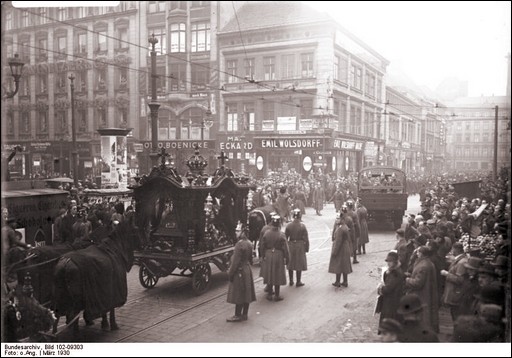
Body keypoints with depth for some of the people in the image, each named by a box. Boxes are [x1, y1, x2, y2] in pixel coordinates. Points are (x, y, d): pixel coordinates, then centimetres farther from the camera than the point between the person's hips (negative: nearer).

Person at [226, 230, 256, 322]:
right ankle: (244, 314, 21)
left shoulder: (240, 244, -22)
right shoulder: (249, 244, 5)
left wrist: (230, 273, -13)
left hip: (240, 271, -9)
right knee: (246, 293, 13)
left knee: (238, 294, 0)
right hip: (247, 270, 9)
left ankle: (238, 315, 8)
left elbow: (236, 261, -20)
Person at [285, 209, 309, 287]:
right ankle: (298, 282, 14)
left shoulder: (288, 226, -5)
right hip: (300, 246, -3)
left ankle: (291, 281, 24)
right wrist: (307, 248, 1)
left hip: (290, 246, 3)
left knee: (290, 264, 15)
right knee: (299, 265, 8)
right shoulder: (302, 226, -12)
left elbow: (285, 238, 0)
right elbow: (306, 239, -10)